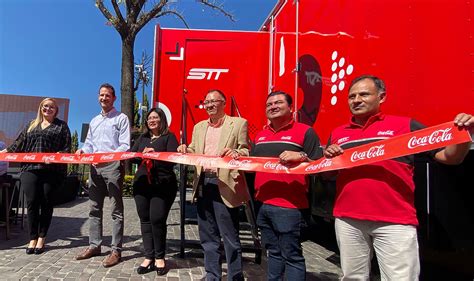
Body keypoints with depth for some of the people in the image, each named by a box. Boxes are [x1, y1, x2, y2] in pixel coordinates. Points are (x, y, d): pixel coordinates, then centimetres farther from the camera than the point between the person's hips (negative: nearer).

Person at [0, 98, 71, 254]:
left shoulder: (61, 126, 9)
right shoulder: (32, 125, 20)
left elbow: (67, 148, 1)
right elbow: (20, 143, 20)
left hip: (51, 170, -2)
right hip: (30, 169, 3)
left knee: (46, 204, 3)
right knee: (32, 203, -2)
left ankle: (41, 238, 14)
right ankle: (33, 238, 8)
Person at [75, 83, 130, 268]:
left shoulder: (121, 118, 1)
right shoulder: (94, 121, 22)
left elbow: (125, 146, -8)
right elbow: (89, 143, 22)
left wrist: (107, 157, -21)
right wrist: (83, 150, -1)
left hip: (113, 166, -7)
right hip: (95, 167, 7)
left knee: (116, 209, -4)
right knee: (94, 208, 11)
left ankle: (116, 250, 1)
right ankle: (94, 245, 22)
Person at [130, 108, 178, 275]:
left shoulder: (169, 137, 2)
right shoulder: (142, 138, 19)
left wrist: (154, 155, -19)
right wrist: (142, 155, -10)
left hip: (163, 185, -5)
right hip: (142, 183, 6)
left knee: (157, 219, -7)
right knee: (145, 220, 6)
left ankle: (159, 257, 11)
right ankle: (149, 257, 15)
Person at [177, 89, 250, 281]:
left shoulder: (238, 123, 1)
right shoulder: (199, 127, 17)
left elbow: (246, 151, -4)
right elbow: (194, 153, 17)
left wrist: (236, 153, -26)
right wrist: (186, 150, -5)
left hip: (225, 186, -5)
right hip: (203, 185, 6)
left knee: (230, 237, 1)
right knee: (208, 237, 15)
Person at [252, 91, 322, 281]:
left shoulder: (305, 131, -4)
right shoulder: (260, 135, 16)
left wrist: (301, 157, -25)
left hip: (289, 206, -6)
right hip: (263, 204, 7)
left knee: (291, 255, 2)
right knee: (273, 252, 19)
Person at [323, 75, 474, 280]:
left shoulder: (405, 125, 3)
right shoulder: (338, 133, 13)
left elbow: (450, 157, 1)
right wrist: (328, 158, -1)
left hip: (395, 221, -3)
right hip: (347, 220, 4)